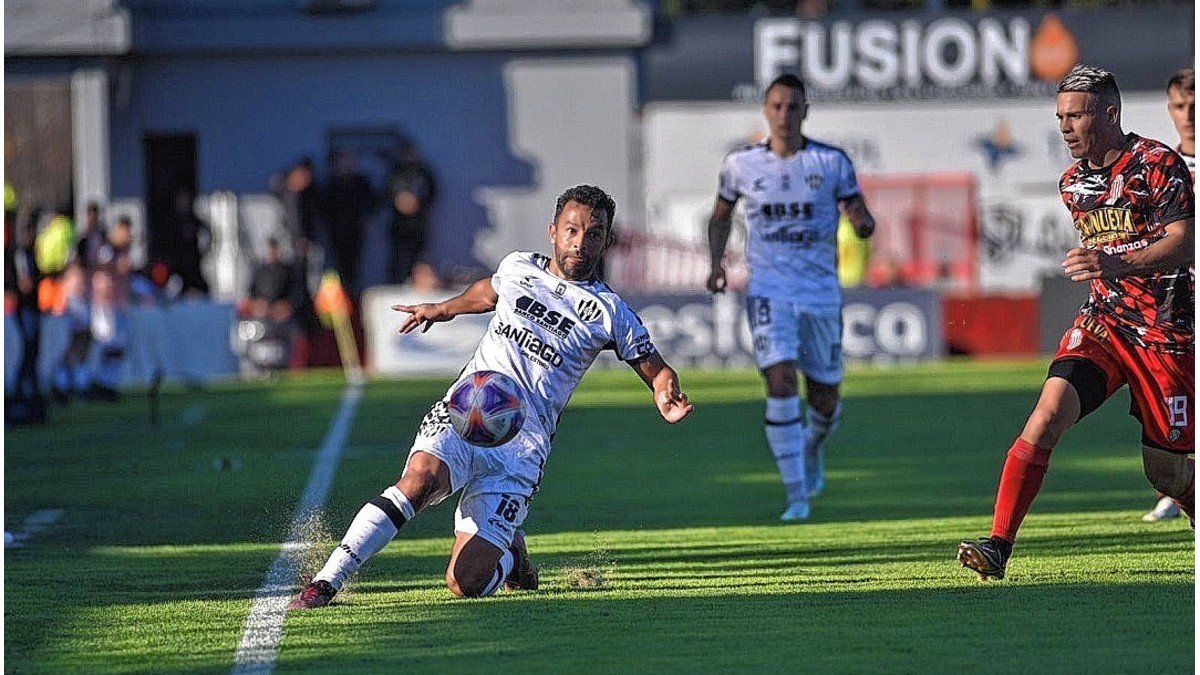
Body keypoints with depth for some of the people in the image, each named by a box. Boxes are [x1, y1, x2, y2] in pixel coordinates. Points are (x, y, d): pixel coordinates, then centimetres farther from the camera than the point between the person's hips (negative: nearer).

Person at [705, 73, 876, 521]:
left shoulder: (832, 162, -1)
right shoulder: (740, 164, 2)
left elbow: (863, 222, -1)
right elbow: (721, 215, 18)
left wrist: (861, 222, -25)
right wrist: (716, 262, 2)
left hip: (821, 291, 1)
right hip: (769, 290, -1)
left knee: (825, 399, 8)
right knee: (781, 382, -20)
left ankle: (813, 447, 45)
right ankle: (797, 496, -15)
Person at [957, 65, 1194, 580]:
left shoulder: (1158, 165, -9)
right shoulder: (1073, 183, 13)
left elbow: (1185, 243, -19)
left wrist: (1118, 264, -32)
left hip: (1166, 330, -5)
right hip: (1102, 322, 5)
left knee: (1167, 469, 0)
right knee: (1050, 412, -19)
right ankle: (998, 546, -23)